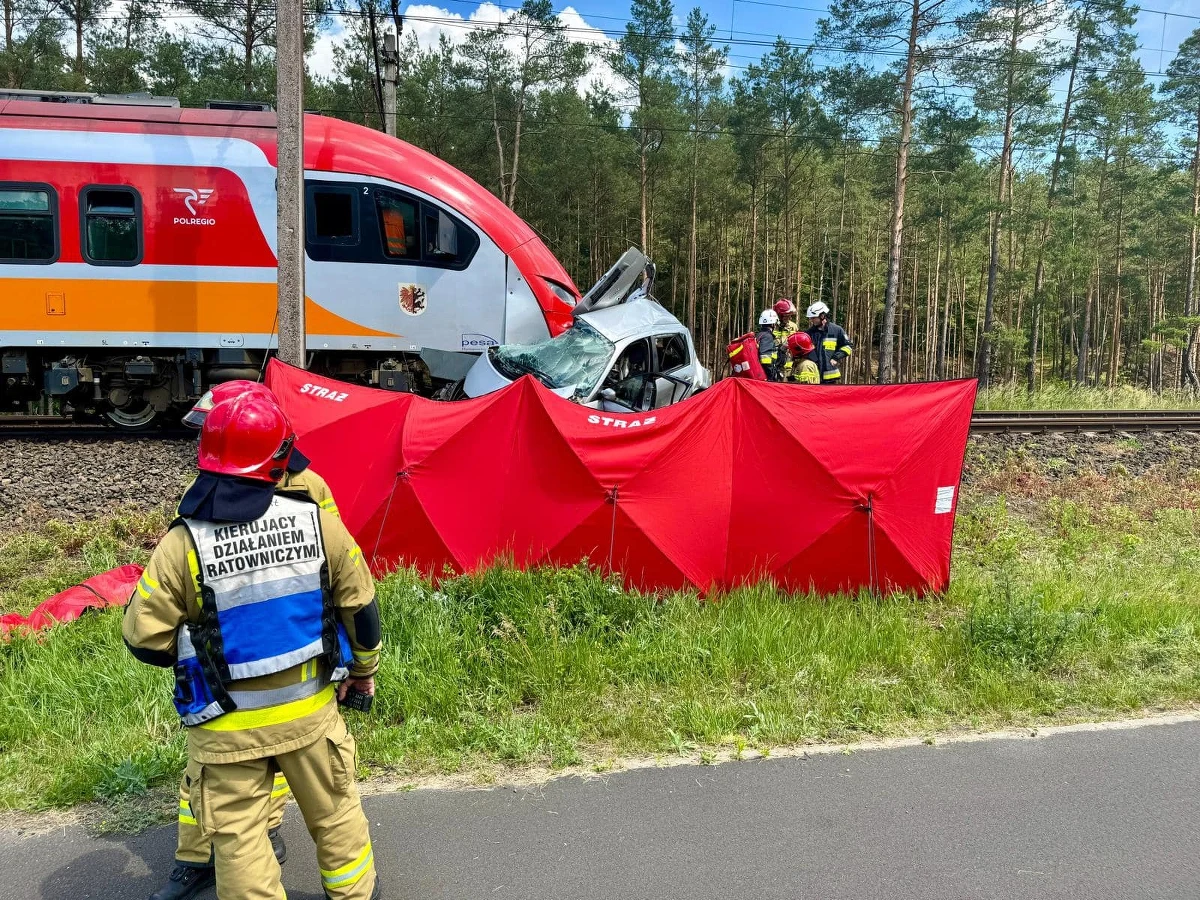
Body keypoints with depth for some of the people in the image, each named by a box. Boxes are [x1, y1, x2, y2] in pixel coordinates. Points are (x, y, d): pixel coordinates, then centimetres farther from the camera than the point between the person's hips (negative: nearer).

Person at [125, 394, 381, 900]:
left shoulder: (183, 544, -17)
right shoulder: (317, 521, -13)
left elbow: (144, 638, -9)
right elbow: (359, 603, -3)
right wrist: (364, 668, 14)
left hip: (227, 728, -2)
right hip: (310, 711, 2)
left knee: (237, 835, 16)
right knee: (334, 811, 23)